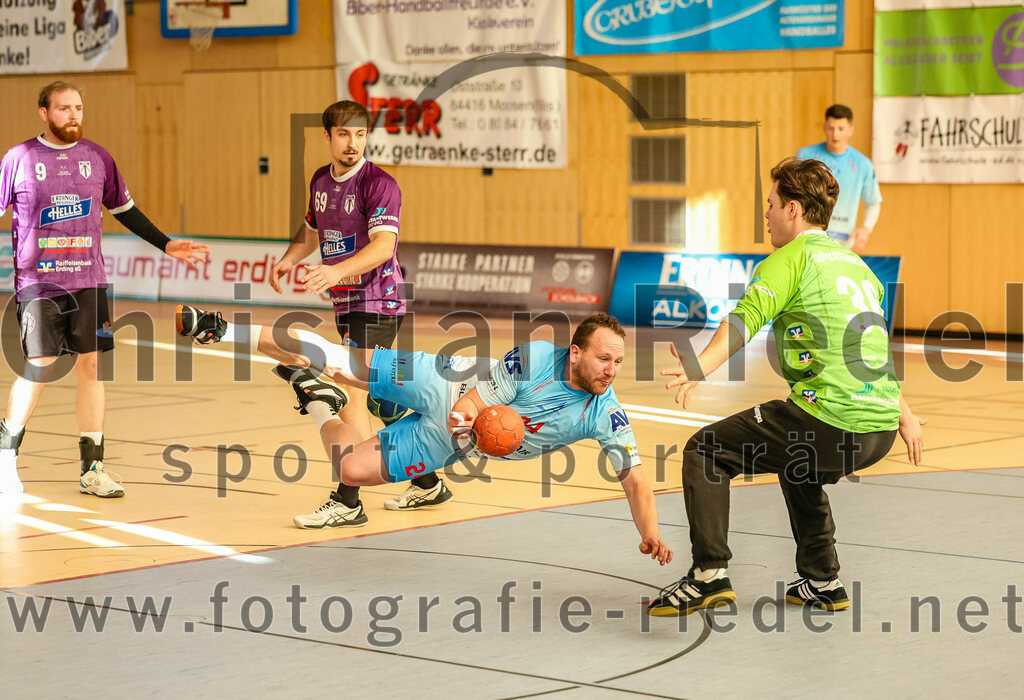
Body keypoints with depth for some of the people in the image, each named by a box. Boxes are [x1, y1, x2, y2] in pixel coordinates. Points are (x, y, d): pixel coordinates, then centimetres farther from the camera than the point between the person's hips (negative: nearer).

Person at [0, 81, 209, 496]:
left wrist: (165, 245, 18)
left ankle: (91, 470, 7)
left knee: (90, 367, 1)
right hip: (38, 281, -3)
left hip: (88, 281, 3)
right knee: (38, 368, -7)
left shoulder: (97, 158, 9)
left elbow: (124, 209, 20)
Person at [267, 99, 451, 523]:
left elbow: (384, 244, -29)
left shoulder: (379, 184, -15)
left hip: (376, 302, -9)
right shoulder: (321, 180, 9)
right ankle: (427, 484, 29)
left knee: (352, 395, -16)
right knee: (379, 398, 16)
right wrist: (289, 259, 6)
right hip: (346, 302, 9)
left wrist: (337, 270, -44)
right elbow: (313, 229, 26)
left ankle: (347, 500, -15)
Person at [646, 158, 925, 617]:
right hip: (880, 432, 8)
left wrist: (701, 366, -38)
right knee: (797, 466, 37)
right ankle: (822, 582, 35)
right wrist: (904, 416, 47)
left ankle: (709, 575, -8)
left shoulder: (790, 259, -2)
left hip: (828, 423, -8)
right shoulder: (855, 264, 23)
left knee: (705, 451, 3)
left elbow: (746, 318, -23)